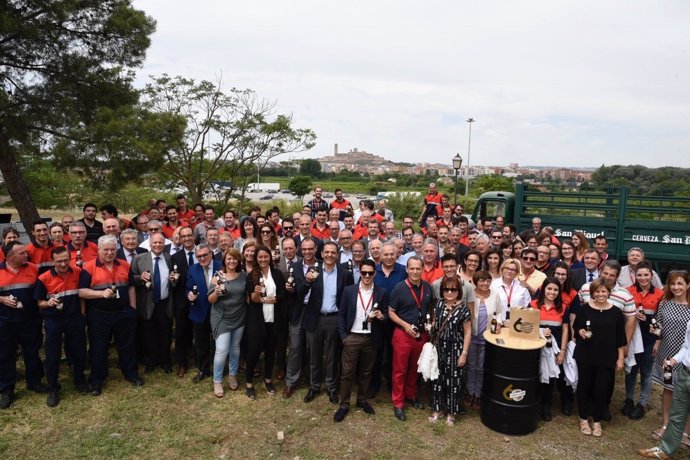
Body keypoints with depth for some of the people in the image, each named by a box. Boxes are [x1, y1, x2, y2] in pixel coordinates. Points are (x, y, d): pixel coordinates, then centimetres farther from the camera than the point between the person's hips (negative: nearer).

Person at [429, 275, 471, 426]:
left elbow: (467, 332, -9)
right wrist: (431, 327, -4)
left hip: (455, 350, -4)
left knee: (453, 381, 5)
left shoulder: (463, 308, -10)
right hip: (439, 349, 4)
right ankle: (438, 409, 27)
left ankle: (451, 412, 22)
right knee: (438, 379, 11)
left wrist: (464, 353, -11)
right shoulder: (439, 304, 2)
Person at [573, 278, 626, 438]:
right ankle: (584, 419, 26)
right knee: (584, 386, 10)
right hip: (585, 355, 0)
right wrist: (580, 331, -16)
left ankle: (597, 421, 23)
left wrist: (620, 358, 1)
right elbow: (576, 327, 6)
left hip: (606, 357, 0)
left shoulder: (616, 312, -3)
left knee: (601, 389, 5)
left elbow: (620, 338, 2)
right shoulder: (584, 309, -5)